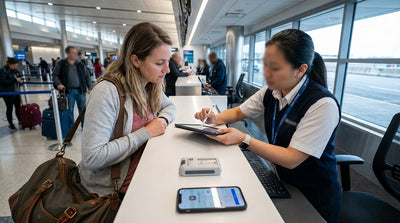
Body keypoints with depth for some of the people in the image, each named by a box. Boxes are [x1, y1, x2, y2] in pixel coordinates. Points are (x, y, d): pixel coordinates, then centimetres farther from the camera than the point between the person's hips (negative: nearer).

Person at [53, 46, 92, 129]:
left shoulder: (80, 64, 7)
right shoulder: (61, 64, 1)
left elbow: (87, 76, 11)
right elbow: (55, 75, 6)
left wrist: (89, 88, 6)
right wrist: (58, 84, -11)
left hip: (81, 91, 2)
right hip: (69, 91, -2)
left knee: (83, 109, 8)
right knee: (70, 110, 6)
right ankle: (71, 129, 20)